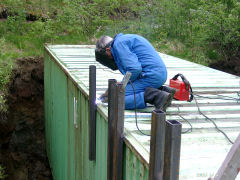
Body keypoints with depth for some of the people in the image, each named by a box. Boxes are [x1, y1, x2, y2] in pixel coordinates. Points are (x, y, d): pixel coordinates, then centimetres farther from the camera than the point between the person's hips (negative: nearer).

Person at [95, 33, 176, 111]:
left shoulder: (118, 43, -7)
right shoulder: (126, 39, 25)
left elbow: (134, 69, -18)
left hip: (151, 76, -10)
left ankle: (157, 96, -20)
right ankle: (164, 90, 13)